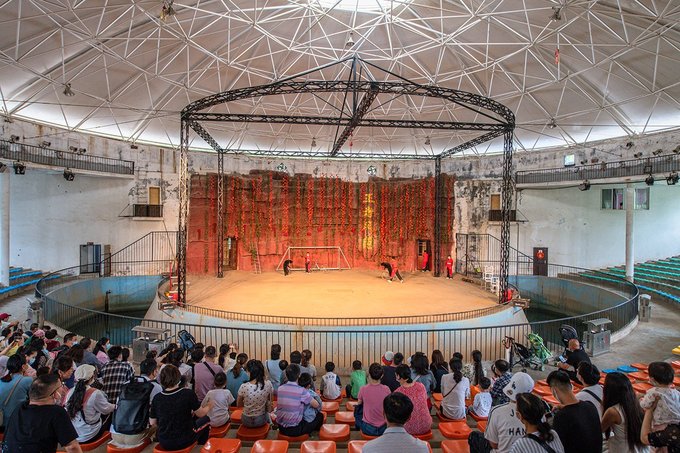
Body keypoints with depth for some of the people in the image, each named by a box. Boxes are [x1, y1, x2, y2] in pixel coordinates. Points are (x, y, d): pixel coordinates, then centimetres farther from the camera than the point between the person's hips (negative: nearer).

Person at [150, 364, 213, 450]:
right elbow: (201, 414, -6)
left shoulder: (156, 398, -11)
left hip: (163, 443, 4)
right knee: (206, 420, 22)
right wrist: (209, 406, 15)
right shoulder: (188, 394, -20)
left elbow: (152, 423, 1)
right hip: (183, 442, -4)